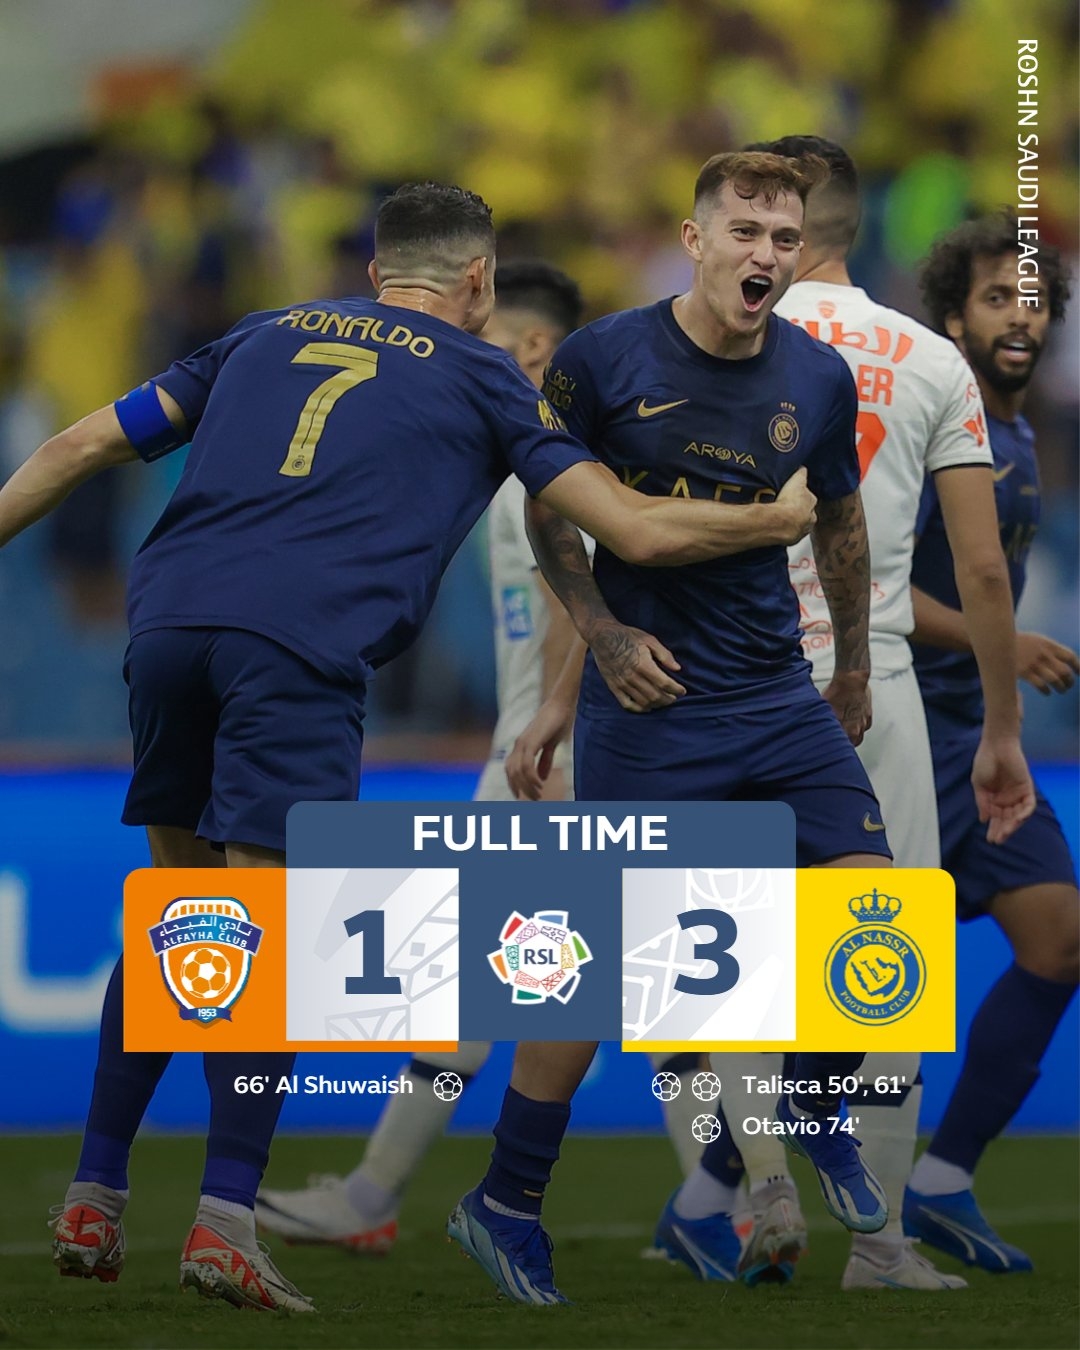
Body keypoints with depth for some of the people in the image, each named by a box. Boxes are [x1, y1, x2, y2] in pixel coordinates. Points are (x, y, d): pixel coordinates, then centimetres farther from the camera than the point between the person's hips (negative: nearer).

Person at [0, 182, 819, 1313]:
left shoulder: (265, 338, 27)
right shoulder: (478, 376, 15)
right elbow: (638, 532, 12)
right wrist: (789, 518, 27)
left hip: (167, 622, 5)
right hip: (298, 649, -5)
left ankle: (92, 1203, 16)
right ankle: (224, 1224, -13)